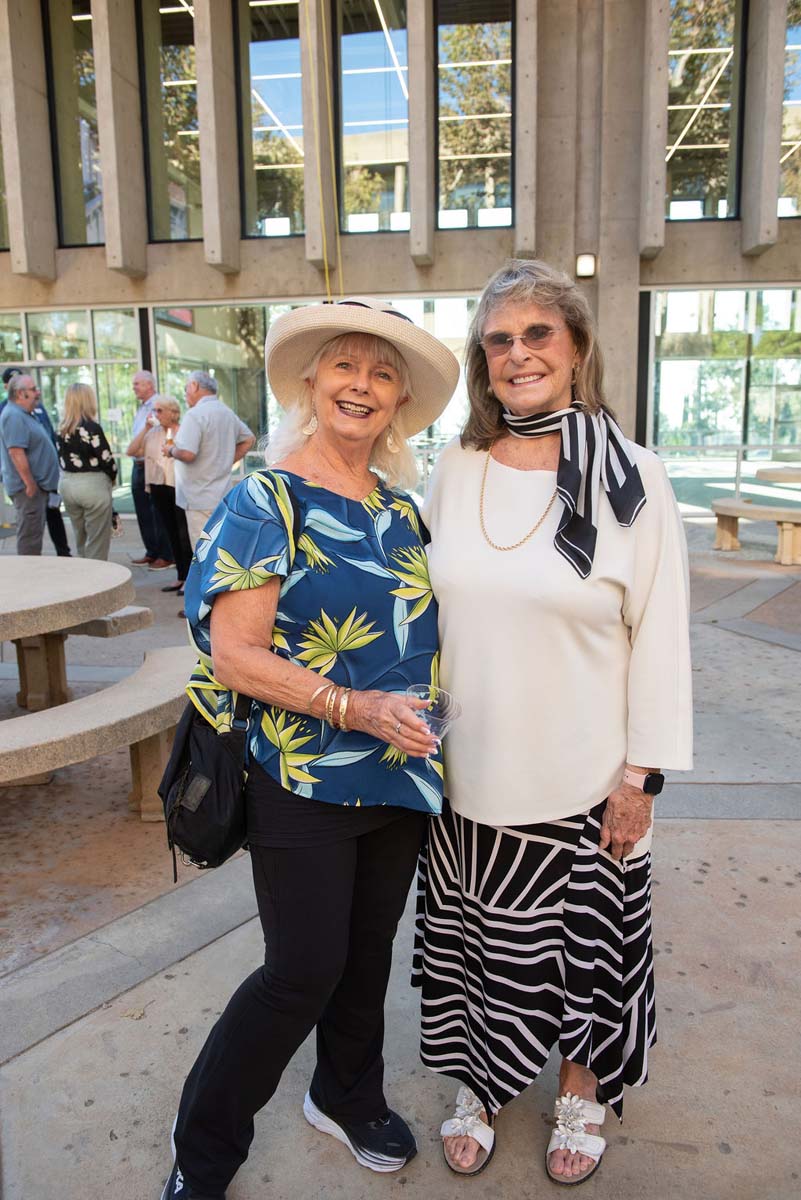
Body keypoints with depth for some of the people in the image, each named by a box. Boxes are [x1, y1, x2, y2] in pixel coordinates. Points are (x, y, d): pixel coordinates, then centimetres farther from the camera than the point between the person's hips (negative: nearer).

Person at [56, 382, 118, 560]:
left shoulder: (62, 429, 5)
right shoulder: (91, 427, -14)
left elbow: (62, 458, 6)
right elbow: (106, 458, -12)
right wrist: (113, 477, 6)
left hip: (67, 484, 7)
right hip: (92, 485, -7)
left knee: (81, 539, 18)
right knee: (97, 542, 2)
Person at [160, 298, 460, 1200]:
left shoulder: (398, 505, 7)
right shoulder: (267, 499, -12)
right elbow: (235, 656, -18)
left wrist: (421, 733, 7)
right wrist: (356, 708, -25)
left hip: (402, 775, 6)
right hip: (304, 781, -6)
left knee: (368, 951, 19)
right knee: (304, 971, 1)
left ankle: (347, 1099, 45)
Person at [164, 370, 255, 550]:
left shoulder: (195, 414, -15)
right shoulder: (228, 413, 11)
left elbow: (187, 453, -25)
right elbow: (249, 439, 24)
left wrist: (170, 451, -5)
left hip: (201, 499, -8)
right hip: (222, 495, 9)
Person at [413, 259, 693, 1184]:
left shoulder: (630, 480, -9)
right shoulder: (454, 471, 1)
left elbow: (659, 637, -7)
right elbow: (427, 610, 8)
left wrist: (642, 774, -8)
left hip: (583, 779, -2)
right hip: (471, 770, 3)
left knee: (584, 937, 16)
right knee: (477, 936, 17)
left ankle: (582, 1090, 43)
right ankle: (482, 1084, 43)